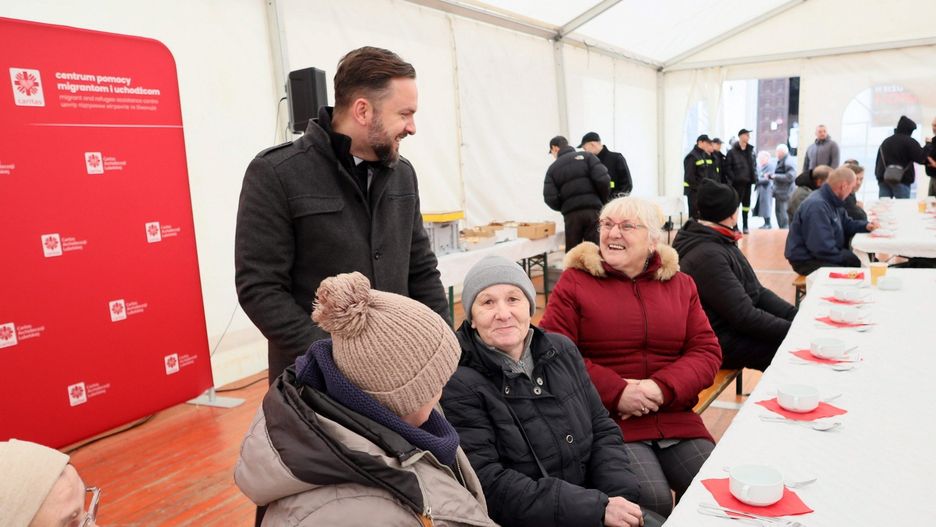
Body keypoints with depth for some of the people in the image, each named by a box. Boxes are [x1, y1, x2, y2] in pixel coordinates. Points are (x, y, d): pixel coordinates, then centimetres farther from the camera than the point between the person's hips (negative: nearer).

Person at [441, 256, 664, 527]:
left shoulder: (562, 350, 4)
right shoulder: (458, 385, -15)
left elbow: (603, 430, 8)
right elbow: (490, 486, -19)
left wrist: (619, 496, -9)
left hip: (592, 503, 6)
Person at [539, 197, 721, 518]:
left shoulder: (680, 284, 12)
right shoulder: (575, 281, 1)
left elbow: (707, 351, 6)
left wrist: (662, 388, -14)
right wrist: (616, 393, -17)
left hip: (675, 418, 4)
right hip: (605, 419, -4)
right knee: (652, 502, -22)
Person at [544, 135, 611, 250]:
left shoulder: (553, 168, 9)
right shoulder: (586, 156, 6)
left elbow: (550, 199, -2)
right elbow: (603, 180, -7)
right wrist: (603, 201, 10)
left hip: (571, 215, 1)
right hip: (593, 210, -1)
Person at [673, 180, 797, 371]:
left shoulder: (723, 243, 10)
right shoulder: (707, 256, -22)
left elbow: (757, 292, 12)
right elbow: (745, 317, -24)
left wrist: (797, 316, 0)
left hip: (735, 327, 9)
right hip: (722, 343, -9)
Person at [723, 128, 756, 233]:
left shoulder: (751, 150, 11)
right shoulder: (732, 152, -6)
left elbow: (754, 164, 17)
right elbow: (727, 167, -9)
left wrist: (754, 176, 6)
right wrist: (733, 178, -15)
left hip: (748, 181, 6)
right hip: (737, 182, -6)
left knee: (746, 203, 10)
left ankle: (745, 226, 18)